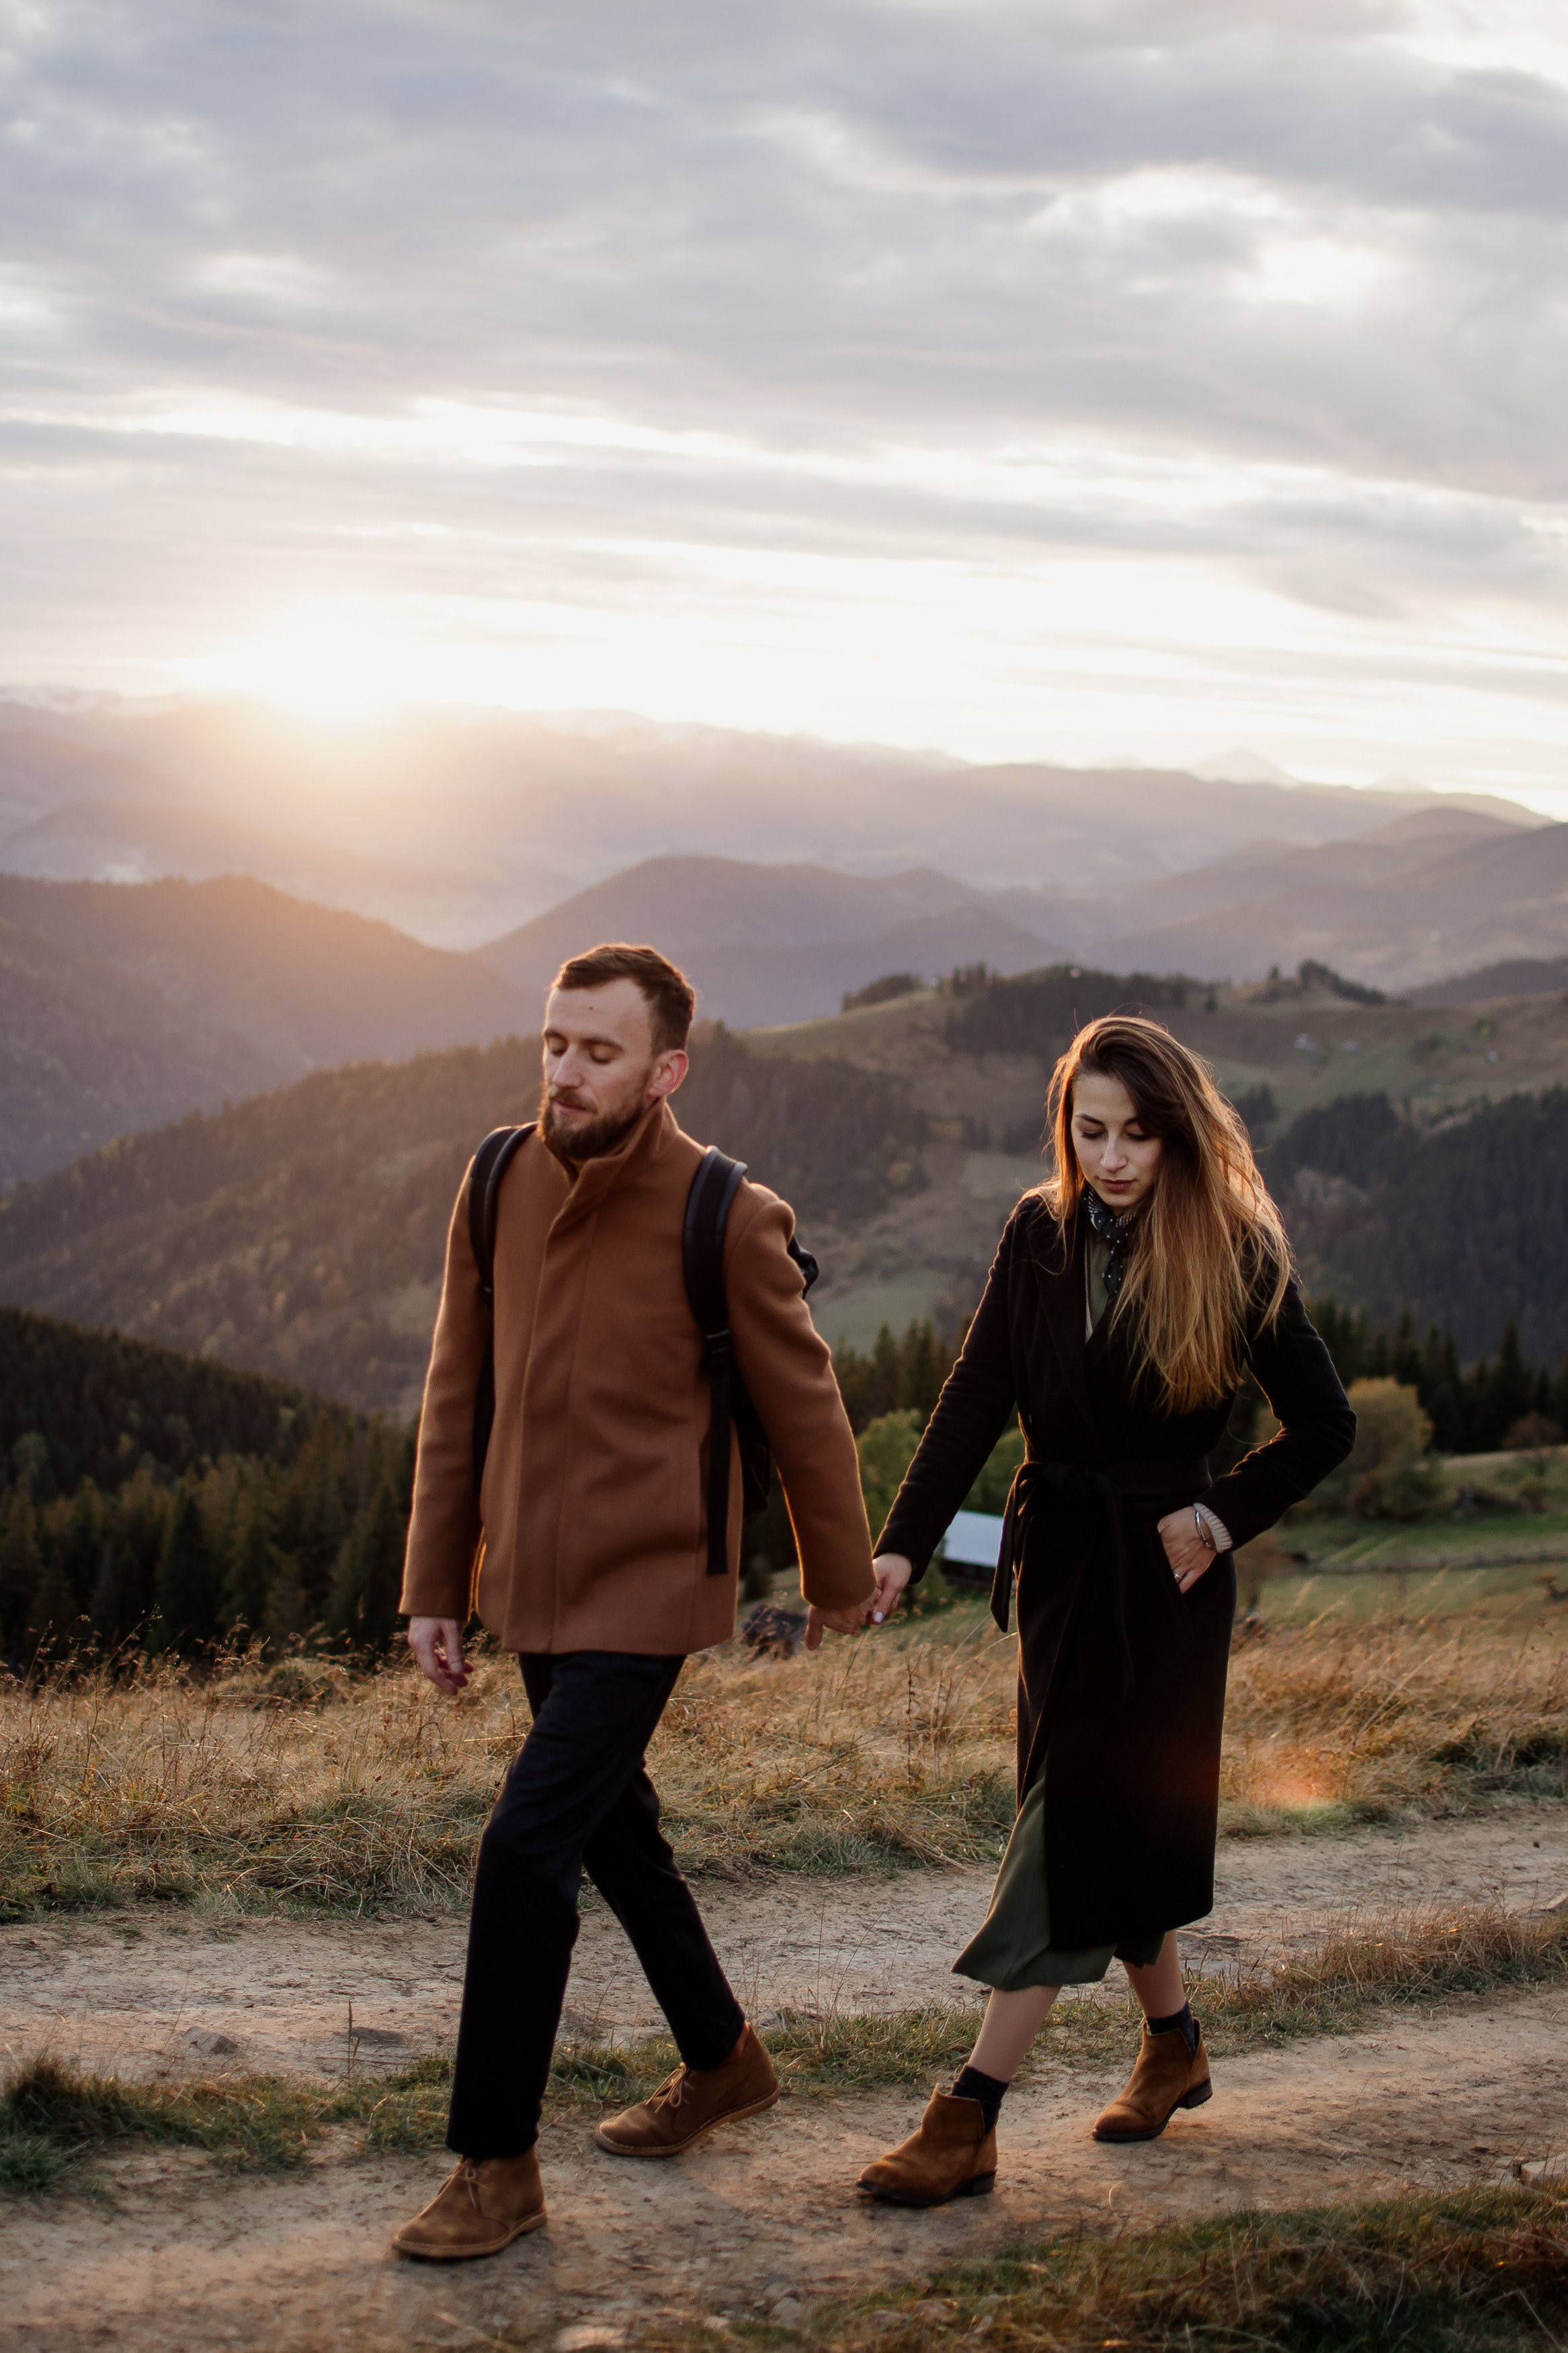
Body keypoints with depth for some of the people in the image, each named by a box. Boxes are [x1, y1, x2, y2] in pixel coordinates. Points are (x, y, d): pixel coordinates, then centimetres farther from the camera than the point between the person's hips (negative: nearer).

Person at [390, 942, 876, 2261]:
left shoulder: (727, 1221, -16)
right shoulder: (500, 1188, -1)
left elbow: (804, 1409, -3)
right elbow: (459, 1398, 7)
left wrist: (840, 1577, 7)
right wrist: (435, 1585, 6)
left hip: (644, 1592, -6)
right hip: (532, 1581, 6)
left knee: (527, 1848, -13)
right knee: (614, 1831, 19)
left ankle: (497, 2166, 0)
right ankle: (723, 2063, 41)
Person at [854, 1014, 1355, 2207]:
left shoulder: (1234, 1252, -8)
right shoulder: (1041, 1235, 2)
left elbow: (1324, 1426, 0)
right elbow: (977, 1399, -2)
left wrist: (1219, 1519, -9)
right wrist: (904, 1542, -12)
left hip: (1161, 1580, -5)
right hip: (1057, 1559, 5)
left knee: (1074, 1829, -7)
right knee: (1106, 1827, 13)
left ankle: (971, 2121, -8)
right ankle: (1175, 2043, 34)